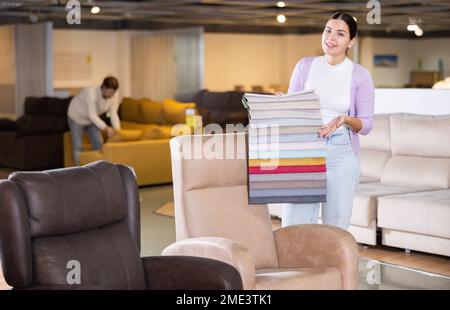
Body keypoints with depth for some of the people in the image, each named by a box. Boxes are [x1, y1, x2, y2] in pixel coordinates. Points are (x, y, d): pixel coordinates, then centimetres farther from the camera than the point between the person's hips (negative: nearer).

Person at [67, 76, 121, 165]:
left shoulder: (114, 96, -22)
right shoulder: (91, 92, -40)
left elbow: (114, 114, -20)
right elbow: (92, 115, -39)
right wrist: (106, 128, -47)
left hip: (92, 119, 6)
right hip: (77, 117, -6)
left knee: (98, 144, 2)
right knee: (78, 147, -4)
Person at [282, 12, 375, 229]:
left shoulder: (360, 75, 0)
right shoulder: (305, 65, 5)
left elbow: (366, 124, 0)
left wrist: (345, 120, -20)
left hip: (342, 154, -1)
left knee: (336, 227, 3)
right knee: (294, 224, -3)